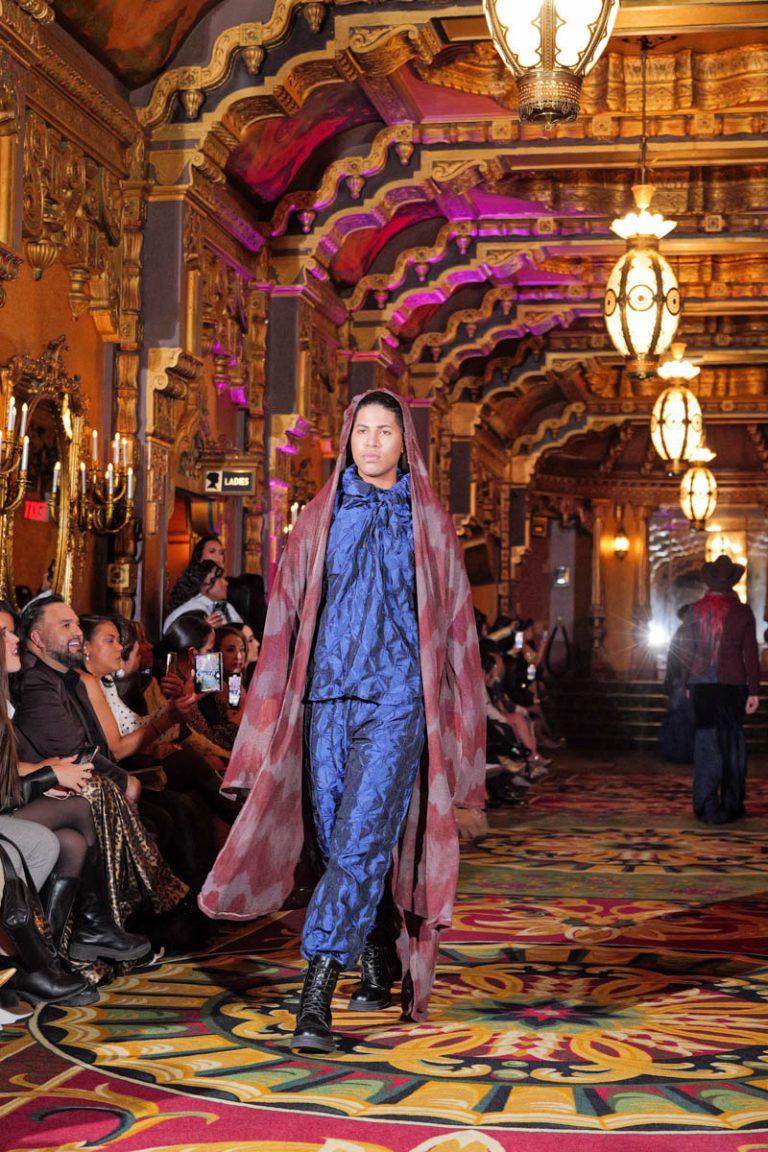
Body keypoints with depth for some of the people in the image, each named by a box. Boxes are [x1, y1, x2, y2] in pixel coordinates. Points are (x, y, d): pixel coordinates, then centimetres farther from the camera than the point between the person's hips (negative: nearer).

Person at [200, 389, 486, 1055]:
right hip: (327, 699, 3)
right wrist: (273, 717, 6)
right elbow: (288, 618, 11)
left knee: (360, 842, -13)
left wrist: (451, 720, 3)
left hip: (396, 703, -3)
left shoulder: (428, 523, 7)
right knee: (338, 842, 7)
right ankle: (383, 970, 25)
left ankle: (317, 996, -15)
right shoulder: (320, 519, 11)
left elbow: (452, 624, 8)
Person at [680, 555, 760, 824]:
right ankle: (732, 805, 14)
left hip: (702, 684, 1)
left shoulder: (695, 611, 0)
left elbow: (686, 650, 3)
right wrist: (754, 690, -1)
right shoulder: (742, 612, -4)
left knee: (706, 742, 4)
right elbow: (751, 653, -4)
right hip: (734, 684, -1)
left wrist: (687, 683, 13)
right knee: (733, 742, 10)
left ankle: (707, 807, -1)